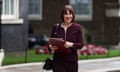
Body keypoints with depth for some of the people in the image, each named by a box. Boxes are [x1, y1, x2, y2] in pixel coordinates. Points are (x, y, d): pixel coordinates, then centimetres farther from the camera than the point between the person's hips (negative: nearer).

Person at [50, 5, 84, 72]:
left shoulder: (77, 27, 2)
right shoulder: (56, 27, 5)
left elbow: (80, 44, -1)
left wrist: (71, 44, -20)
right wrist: (52, 47, -11)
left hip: (72, 61, 0)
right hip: (58, 61, 0)